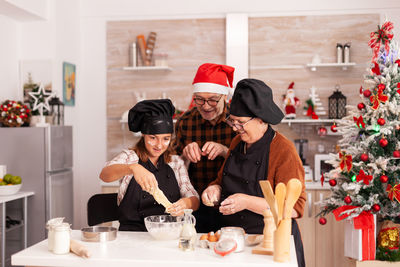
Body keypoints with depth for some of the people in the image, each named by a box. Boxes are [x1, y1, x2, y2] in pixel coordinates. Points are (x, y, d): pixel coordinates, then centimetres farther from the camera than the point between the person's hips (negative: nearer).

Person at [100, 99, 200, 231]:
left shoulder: (176, 163, 13)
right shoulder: (130, 156, 4)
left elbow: (195, 200, 7)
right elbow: (104, 174, -17)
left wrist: (186, 203, -19)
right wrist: (132, 168, -39)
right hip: (131, 232, -2)